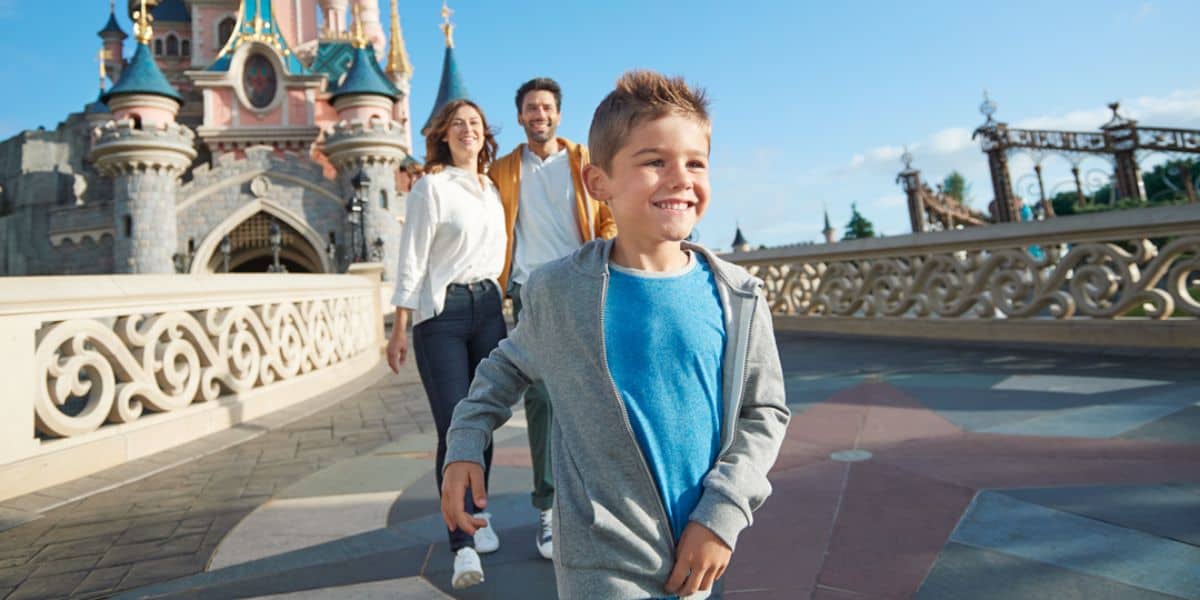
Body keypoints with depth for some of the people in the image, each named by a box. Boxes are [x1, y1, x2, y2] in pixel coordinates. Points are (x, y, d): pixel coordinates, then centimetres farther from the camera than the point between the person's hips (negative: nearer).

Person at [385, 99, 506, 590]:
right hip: (441, 312, -5)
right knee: (453, 428, -7)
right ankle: (463, 546, -3)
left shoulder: (493, 190, 13)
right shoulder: (430, 187, -3)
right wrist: (399, 328, -10)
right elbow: (412, 260, -7)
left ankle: (477, 514, 26)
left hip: (488, 308, 5)